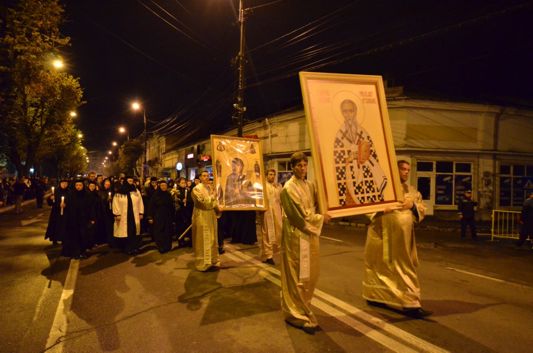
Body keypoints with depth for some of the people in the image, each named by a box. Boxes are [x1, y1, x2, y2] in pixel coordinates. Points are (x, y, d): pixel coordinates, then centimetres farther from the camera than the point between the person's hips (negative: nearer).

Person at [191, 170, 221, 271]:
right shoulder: (196, 188, -12)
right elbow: (204, 202, -24)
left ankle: (212, 261, 24)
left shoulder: (210, 187, 11)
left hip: (211, 216, 8)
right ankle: (204, 263, 6)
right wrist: (212, 196, -14)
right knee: (204, 240, -2)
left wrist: (217, 208, -3)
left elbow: (214, 201, 15)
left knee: (211, 239, 13)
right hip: (202, 217, -8)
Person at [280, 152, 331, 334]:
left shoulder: (310, 185, 10)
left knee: (311, 273, 15)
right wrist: (321, 218, -9)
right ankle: (298, 314, 11)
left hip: (310, 233, 8)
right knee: (299, 275, -1)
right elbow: (300, 214, -17)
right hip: (297, 234, -8)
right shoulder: (289, 188, -14)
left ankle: (301, 307, 32)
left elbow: (317, 205, 13)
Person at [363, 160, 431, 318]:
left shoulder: (412, 190, 11)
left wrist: (413, 205, -13)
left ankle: (409, 303, 16)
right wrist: (382, 209, -27)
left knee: (404, 267, 8)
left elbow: (422, 211, 7)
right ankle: (376, 296, 24)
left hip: (403, 237, 4)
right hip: (383, 234, -4)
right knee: (381, 266, 7)